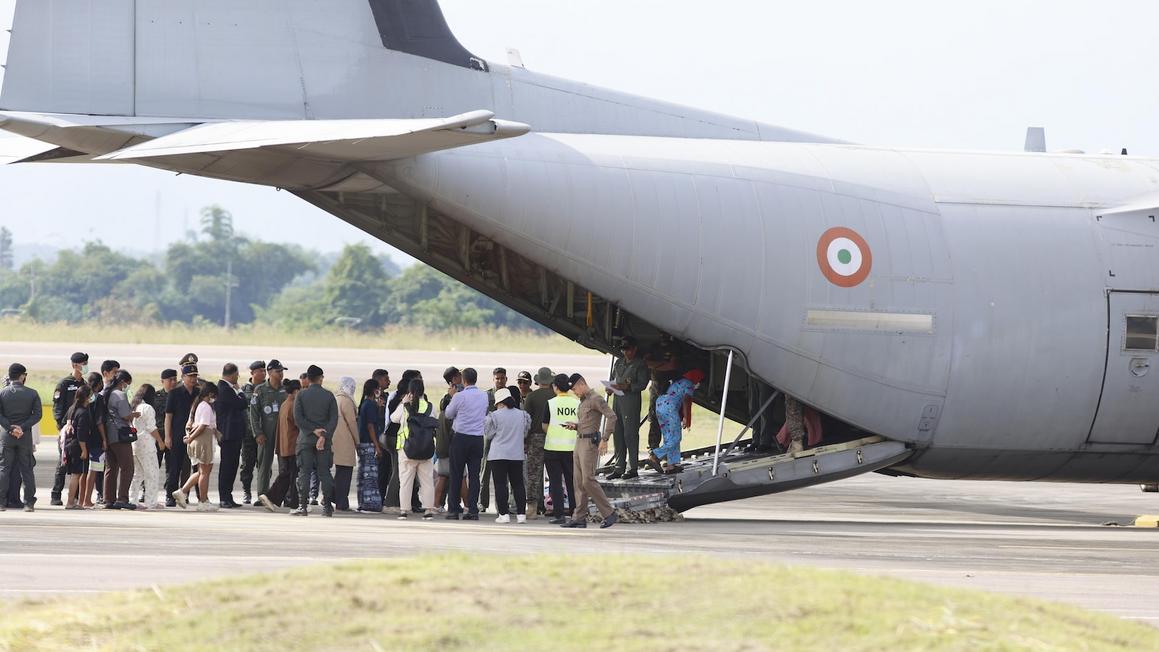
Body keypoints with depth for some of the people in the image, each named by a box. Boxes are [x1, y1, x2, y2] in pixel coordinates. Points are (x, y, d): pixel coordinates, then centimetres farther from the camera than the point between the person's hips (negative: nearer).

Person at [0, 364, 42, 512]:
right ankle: (29, 503, 3)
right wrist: (23, 427, -10)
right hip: (25, 436, 0)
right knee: (26, 469, 6)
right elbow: (37, 415, -6)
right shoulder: (32, 394, -1)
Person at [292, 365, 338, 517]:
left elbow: (297, 417, -8)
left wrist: (314, 430, -6)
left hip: (306, 439, -1)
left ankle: (302, 506, -6)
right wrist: (324, 436, -10)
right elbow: (334, 419, -6)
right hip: (324, 439, 1)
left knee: (304, 471, 0)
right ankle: (327, 506, 2)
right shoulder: (329, 396, 1)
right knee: (324, 471, 5)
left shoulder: (301, 395, -1)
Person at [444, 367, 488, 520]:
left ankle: (454, 510, 4)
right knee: (474, 475, 4)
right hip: (478, 438, 4)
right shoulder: (484, 396, 4)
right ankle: (473, 510, -1)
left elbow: (449, 414, 2)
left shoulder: (459, 396, -10)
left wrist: (452, 396, 15)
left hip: (461, 438, -3)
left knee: (456, 475, 4)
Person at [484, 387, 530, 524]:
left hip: (498, 455, -4)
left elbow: (488, 435, -1)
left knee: (500, 484, -1)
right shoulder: (523, 415, 2)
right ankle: (521, 514, 5)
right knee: (518, 484, 9)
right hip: (517, 455, 4)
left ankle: (504, 514, -6)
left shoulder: (495, 416, -9)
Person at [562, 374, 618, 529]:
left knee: (588, 480, -15)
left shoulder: (596, 399, -10)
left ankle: (609, 514, -10)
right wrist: (575, 426, 8)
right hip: (580, 441, 10)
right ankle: (579, 517, 6)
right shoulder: (583, 401, 20)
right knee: (579, 481, 6)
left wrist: (605, 439, -23)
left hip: (591, 441, -10)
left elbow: (611, 416, -19)